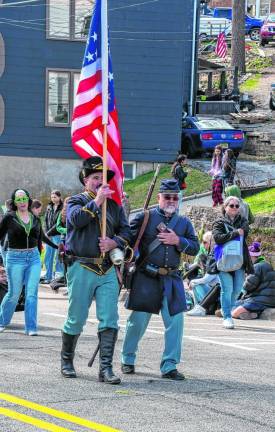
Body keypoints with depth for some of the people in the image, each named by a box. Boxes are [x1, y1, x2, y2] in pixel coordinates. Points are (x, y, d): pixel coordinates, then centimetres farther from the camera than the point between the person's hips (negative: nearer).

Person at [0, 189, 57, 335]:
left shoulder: (35, 219, 7)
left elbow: (41, 238, 18)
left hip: (33, 257, 3)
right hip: (15, 258, -3)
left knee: (32, 294, -3)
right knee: (14, 294, 2)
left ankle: (31, 327, -1)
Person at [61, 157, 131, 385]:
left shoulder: (114, 205, 15)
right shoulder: (76, 201, 2)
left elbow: (126, 231, 11)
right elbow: (77, 219, -18)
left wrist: (114, 242, -9)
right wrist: (97, 200, -16)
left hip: (108, 270, 4)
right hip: (82, 269, -4)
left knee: (110, 321, -5)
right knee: (76, 320, 5)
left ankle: (106, 368, -3)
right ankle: (67, 361, 24)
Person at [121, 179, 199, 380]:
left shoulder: (184, 222, 12)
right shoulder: (145, 217, 1)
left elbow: (195, 248, 8)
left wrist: (178, 241, -8)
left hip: (172, 279, 3)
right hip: (146, 278, -3)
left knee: (175, 321, -3)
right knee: (138, 319, 2)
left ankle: (169, 366, 5)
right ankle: (128, 360, 20)